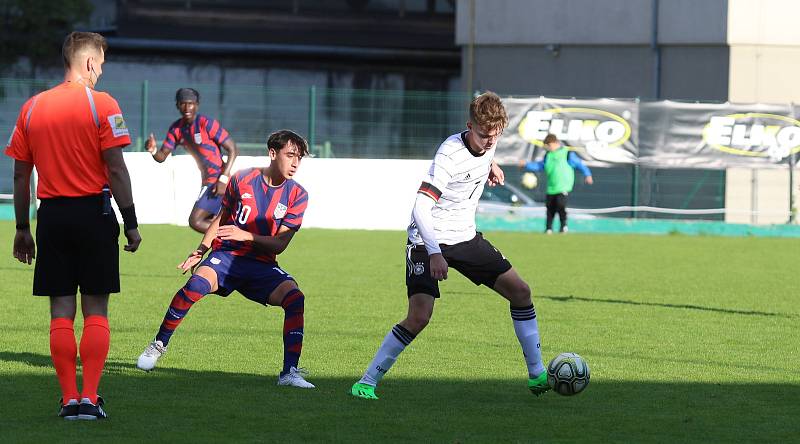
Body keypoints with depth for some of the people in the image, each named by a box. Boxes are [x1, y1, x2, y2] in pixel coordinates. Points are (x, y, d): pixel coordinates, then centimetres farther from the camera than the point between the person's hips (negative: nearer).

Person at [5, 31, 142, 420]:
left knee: (61, 310, 5)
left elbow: (21, 175, 8)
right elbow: (116, 169, -9)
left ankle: (69, 398, 2)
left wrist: (22, 228, 15)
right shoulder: (101, 104, -5)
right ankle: (90, 398, -3)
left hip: (51, 214, 3)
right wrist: (130, 223, -4)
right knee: (95, 309, 2)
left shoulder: (32, 107, 7)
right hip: (94, 212, -3)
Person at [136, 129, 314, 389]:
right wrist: (198, 253, 6)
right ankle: (158, 345, -12)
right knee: (197, 284, -32)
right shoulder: (242, 180, 0)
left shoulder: (297, 195, 0)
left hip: (262, 265, 1)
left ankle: (290, 372, -25)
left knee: (295, 297, -27)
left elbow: (279, 244, -4)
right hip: (226, 255, -1)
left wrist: (246, 236, -19)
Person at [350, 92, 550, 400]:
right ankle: (367, 383, -9)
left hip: (465, 236, 7)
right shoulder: (451, 155, -27)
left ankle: (537, 375, 12)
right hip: (429, 241, -7)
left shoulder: (488, 141, -4)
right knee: (419, 316, -20)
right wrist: (434, 254, -44)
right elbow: (421, 207, -35)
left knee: (520, 292, 2)